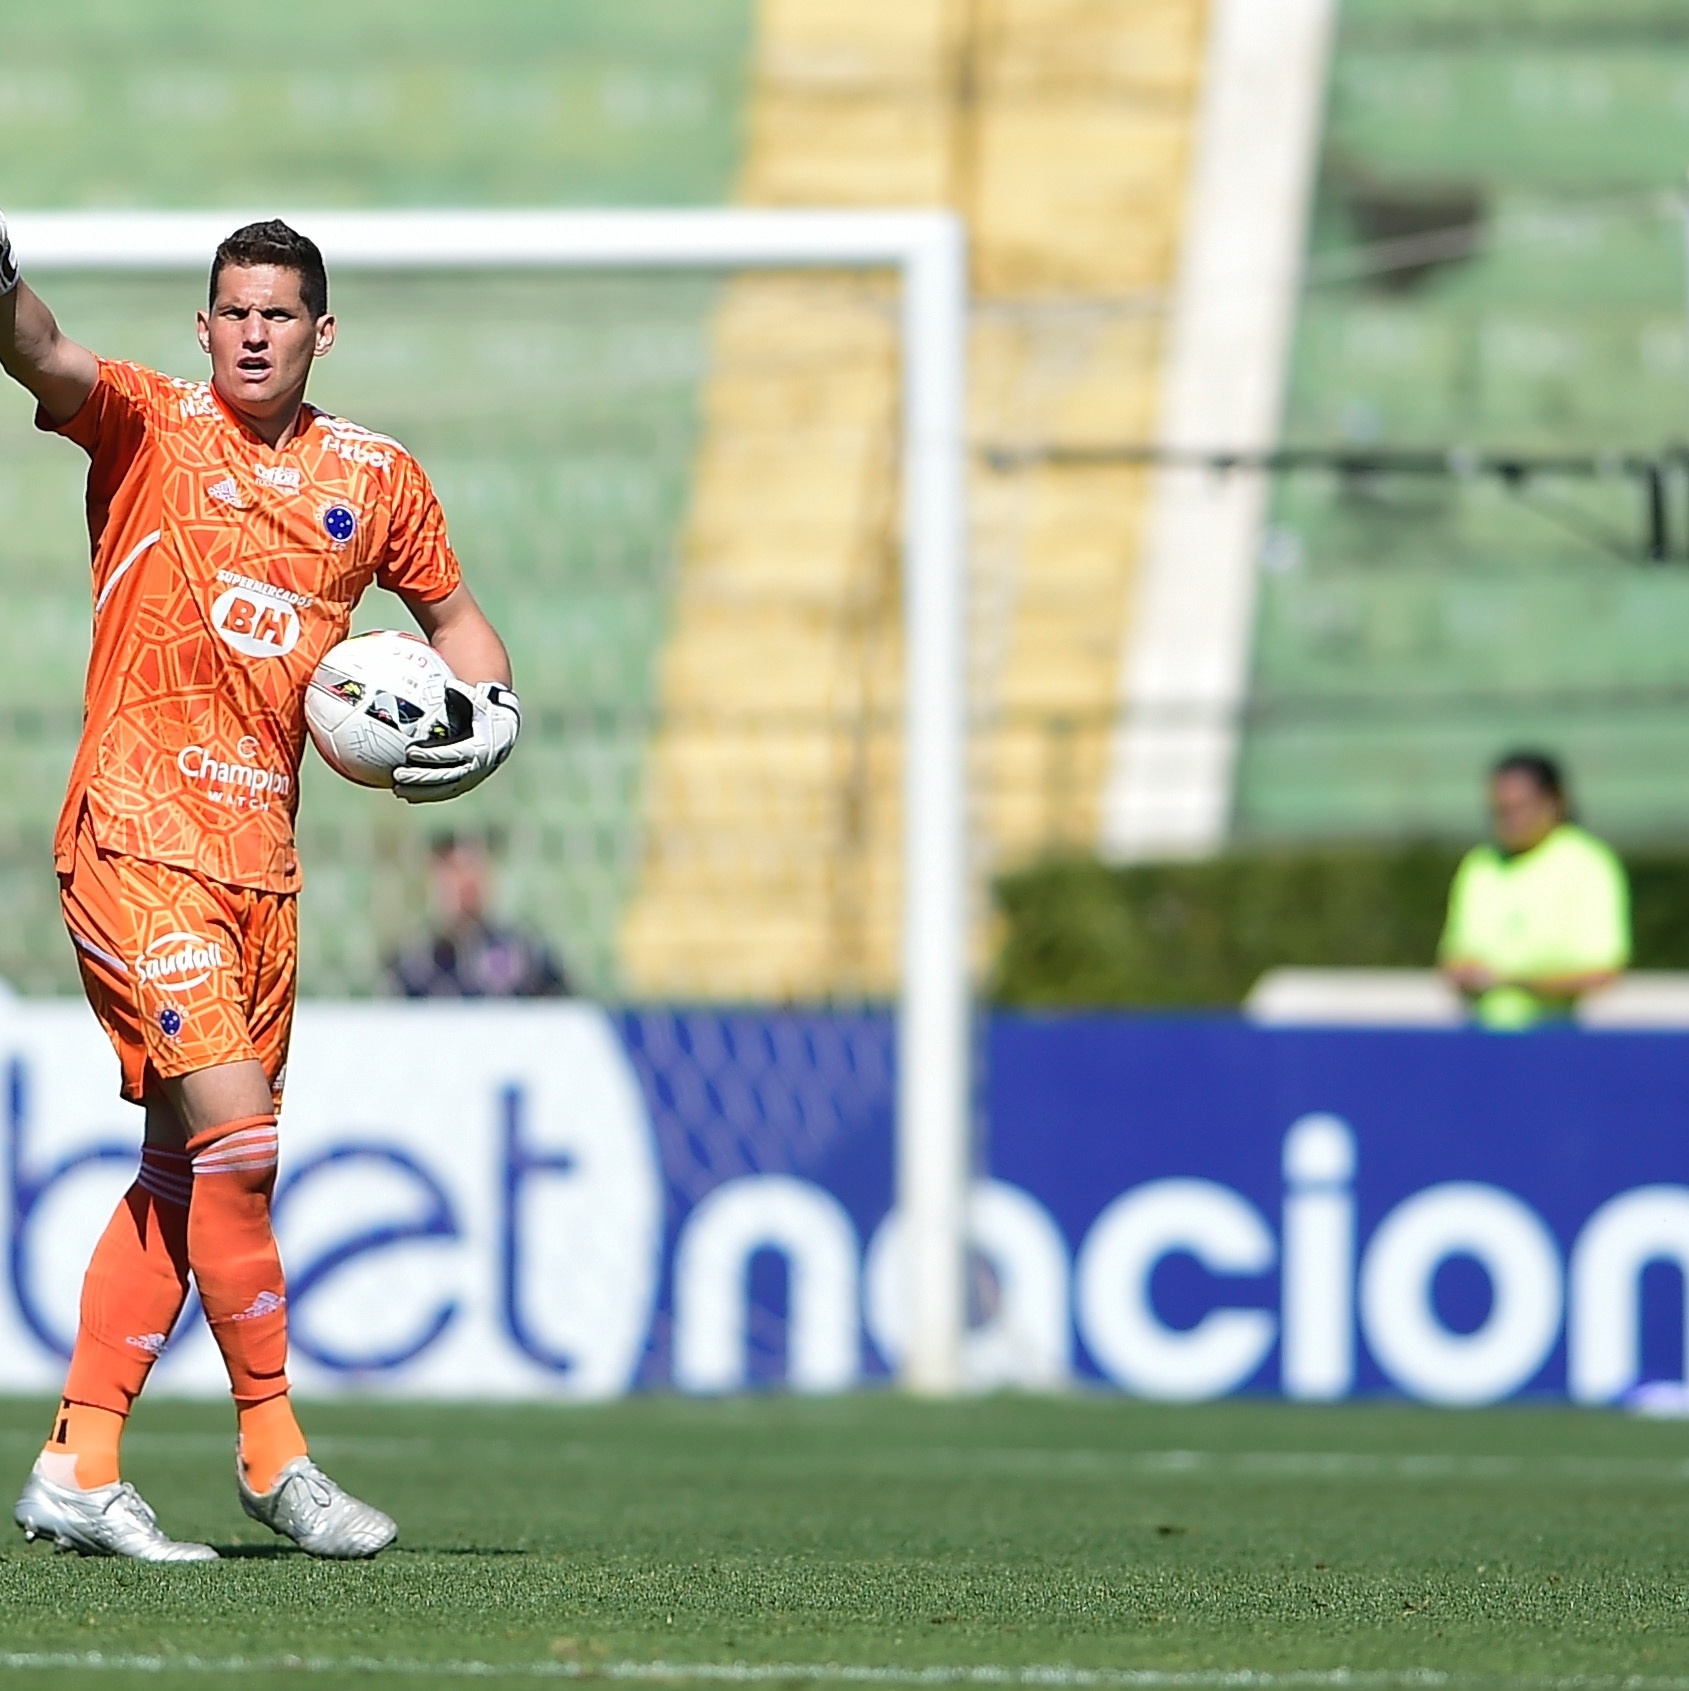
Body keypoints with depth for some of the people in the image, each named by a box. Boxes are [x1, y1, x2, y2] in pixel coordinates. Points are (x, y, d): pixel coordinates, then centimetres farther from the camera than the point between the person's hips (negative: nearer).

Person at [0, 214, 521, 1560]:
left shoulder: (376, 478, 12)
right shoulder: (147, 427, -1)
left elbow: (451, 611, 26)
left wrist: (493, 707, 6)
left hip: (262, 863, 6)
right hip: (137, 839, -6)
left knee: (184, 1171, 6)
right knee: (236, 1132, -16)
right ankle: (272, 1447, -4)